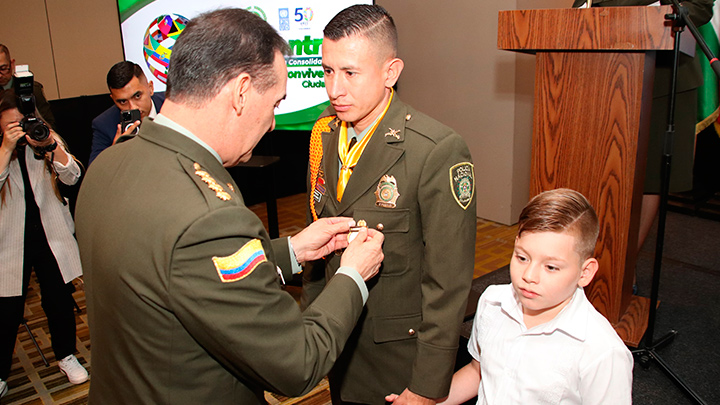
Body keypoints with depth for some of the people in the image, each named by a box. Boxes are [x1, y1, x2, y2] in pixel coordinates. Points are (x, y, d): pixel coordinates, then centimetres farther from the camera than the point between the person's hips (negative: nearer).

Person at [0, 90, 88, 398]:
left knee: (60, 300, 10)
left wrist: (51, 146, -25)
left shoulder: (47, 139, 1)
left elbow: (71, 177, -11)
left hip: (50, 237, 2)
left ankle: (66, 356, 33)